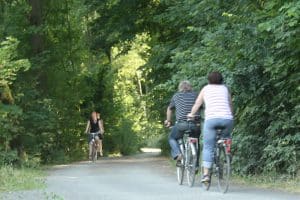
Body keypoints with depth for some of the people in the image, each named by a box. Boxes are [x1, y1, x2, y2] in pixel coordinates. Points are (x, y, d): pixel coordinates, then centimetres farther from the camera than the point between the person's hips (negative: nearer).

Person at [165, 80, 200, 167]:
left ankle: (178, 154, -3)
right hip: (195, 125, 2)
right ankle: (196, 164, 18)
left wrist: (168, 121, 40)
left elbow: (170, 109, 25)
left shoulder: (176, 96, 15)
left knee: (172, 138, 21)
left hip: (181, 123, -2)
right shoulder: (196, 95, 16)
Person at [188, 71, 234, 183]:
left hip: (211, 119, -2)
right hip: (227, 118, 2)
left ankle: (206, 174, -12)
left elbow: (197, 104, 28)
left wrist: (191, 115, 45)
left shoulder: (206, 88, 19)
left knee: (208, 147, -2)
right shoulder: (225, 89, 22)